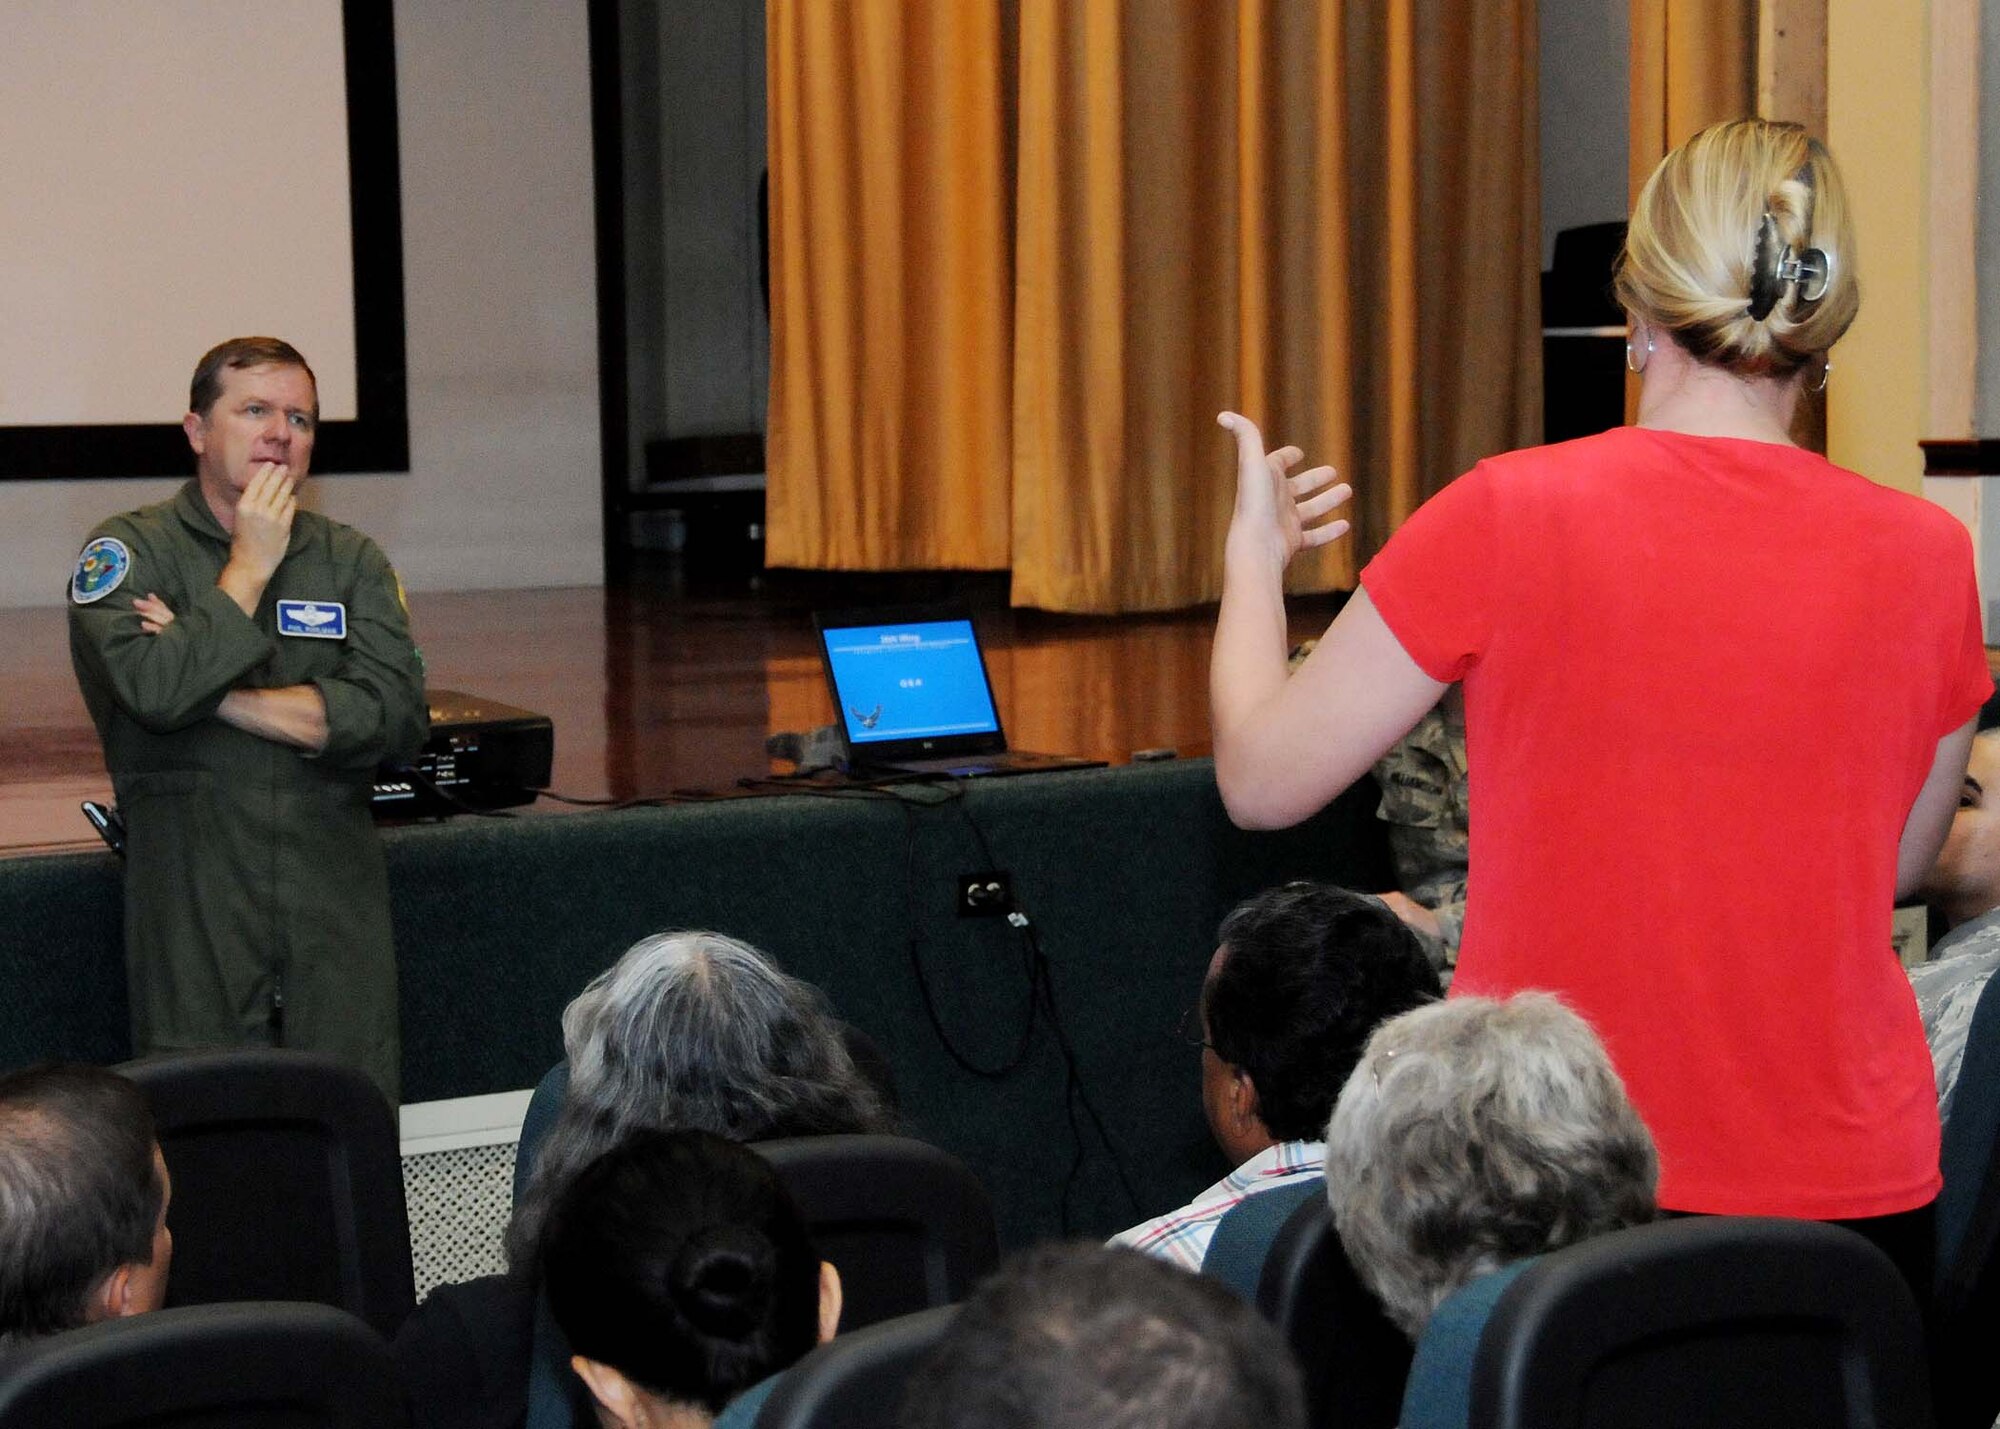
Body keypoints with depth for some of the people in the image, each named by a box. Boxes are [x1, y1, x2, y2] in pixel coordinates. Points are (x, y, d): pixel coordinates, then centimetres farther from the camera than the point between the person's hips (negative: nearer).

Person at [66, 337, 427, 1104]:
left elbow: (396, 715, -5)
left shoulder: (352, 560, 11)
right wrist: (250, 567, -7)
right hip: (193, 910, -3)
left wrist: (220, 694, -9)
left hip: (337, 902, 3)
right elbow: (153, 692, -18)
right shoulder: (129, 550, 2)